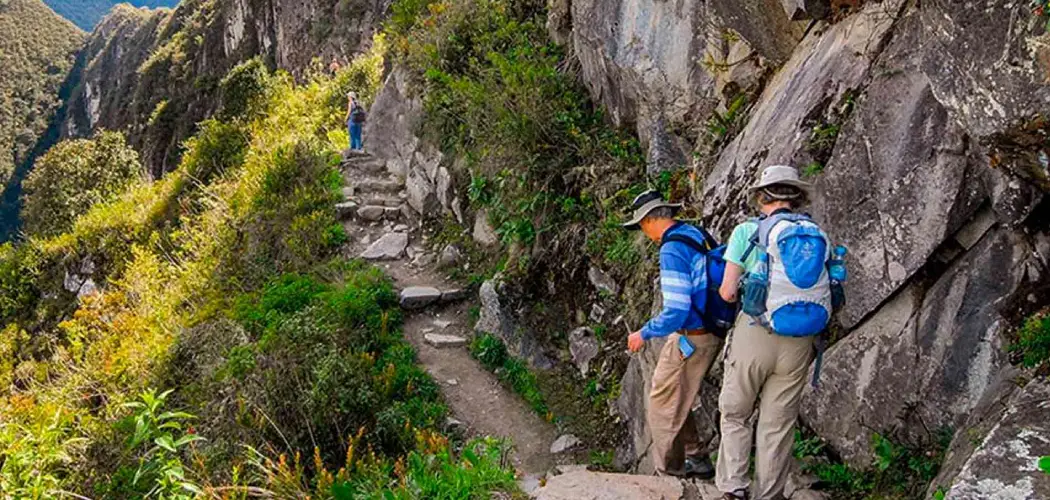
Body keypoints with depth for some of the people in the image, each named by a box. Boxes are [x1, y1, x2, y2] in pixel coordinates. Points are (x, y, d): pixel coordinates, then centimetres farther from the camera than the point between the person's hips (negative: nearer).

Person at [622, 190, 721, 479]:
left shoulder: (672, 250, -22)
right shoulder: (697, 235, 6)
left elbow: (675, 312, -26)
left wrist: (644, 334, -10)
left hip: (690, 340, -9)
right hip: (713, 333, 9)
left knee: (664, 407, 6)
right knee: (675, 399, 22)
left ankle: (670, 472, 18)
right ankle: (695, 459, 29)